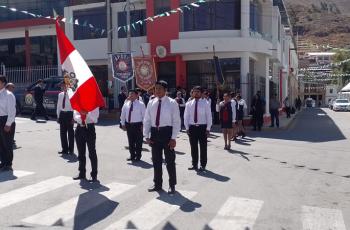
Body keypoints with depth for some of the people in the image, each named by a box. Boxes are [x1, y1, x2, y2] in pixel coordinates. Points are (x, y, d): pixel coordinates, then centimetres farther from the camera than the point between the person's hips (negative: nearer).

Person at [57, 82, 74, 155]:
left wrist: (73, 117, -14)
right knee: (62, 132, 9)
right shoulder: (60, 95, 10)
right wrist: (58, 116, 11)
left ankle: (71, 149, 14)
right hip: (62, 114, 6)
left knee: (70, 132, 4)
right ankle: (64, 149, 20)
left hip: (69, 114, -6)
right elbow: (58, 106, 15)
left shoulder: (71, 94, -9)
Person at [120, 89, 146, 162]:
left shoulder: (141, 104, -6)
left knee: (138, 142, 3)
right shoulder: (126, 104, 7)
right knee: (131, 141, 12)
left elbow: (144, 115, -6)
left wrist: (143, 125, -10)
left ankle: (138, 156, 16)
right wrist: (123, 124, 9)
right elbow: (123, 114, 14)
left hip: (137, 125, -4)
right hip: (128, 125, 5)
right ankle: (132, 155, 25)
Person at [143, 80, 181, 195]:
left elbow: (176, 121, -8)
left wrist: (173, 137, -13)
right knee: (156, 160, 13)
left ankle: (172, 185, 20)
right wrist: (146, 135, 2)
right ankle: (157, 184, 27)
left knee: (170, 160, 6)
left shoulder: (172, 103, -6)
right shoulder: (151, 103, 5)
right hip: (155, 132, 4)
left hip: (167, 132, -4)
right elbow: (147, 120, 9)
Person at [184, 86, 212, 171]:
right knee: (193, 147, 8)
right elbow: (186, 116, 8)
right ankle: (194, 164, 20)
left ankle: (203, 165, 15)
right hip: (192, 127, 2)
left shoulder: (205, 103, -2)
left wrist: (208, 128, -7)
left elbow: (209, 116, -2)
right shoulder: (189, 104, 5)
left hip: (202, 127, -2)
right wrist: (187, 128, 2)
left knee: (203, 147, 4)